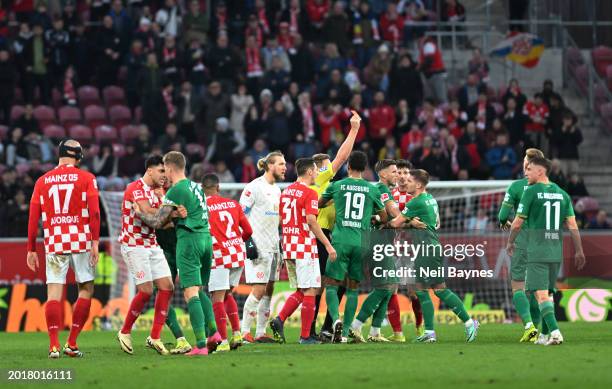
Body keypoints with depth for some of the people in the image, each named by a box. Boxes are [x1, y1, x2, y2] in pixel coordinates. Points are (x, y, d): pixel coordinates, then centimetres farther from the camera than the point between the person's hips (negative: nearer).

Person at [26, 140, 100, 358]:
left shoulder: (42, 181, 9)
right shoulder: (86, 178, 3)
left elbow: (33, 219, 7)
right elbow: (94, 212, -7)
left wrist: (31, 250, 12)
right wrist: (95, 242, -6)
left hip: (54, 244, 2)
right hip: (81, 242, -2)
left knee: (54, 293, 0)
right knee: (86, 290, 9)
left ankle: (54, 345, -9)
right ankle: (72, 343, 4)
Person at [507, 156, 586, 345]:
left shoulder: (531, 192, -7)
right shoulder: (562, 194, 9)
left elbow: (517, 223, -3)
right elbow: (572, 225, 6)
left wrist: (510, 242, 14)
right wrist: (579, 251, 10)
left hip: (537, 251, -6)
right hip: (556, 251, 6)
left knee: (541, 294, -10)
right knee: (548, 292, 16)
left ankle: (554, 331, -25)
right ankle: (545, 334, 19)